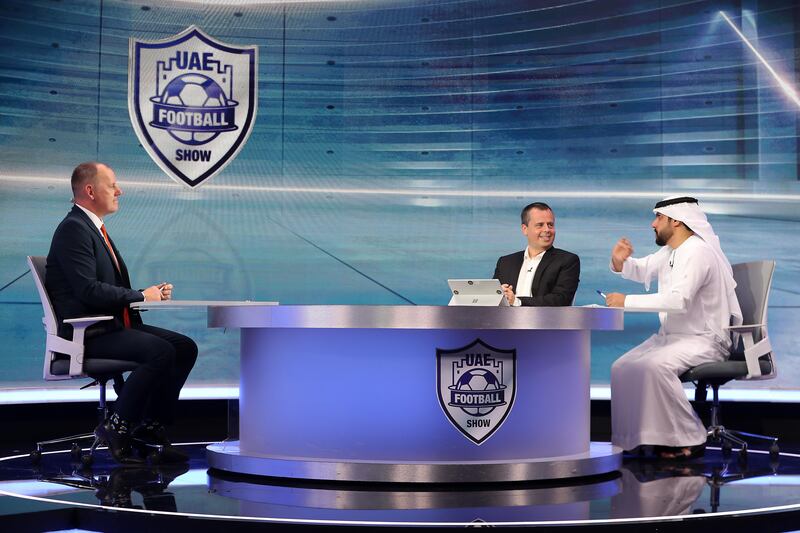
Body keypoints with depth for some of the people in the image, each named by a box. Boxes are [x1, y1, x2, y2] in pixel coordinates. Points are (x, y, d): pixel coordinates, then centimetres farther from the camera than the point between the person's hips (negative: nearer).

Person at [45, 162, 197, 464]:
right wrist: (141, 296, -13)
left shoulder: (94, 228, 21)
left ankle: (150, 425, 2)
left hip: (114, 326, 10)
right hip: (88, 334, -10)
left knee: (185, 347, -2)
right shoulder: (73, 228, -11)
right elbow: (89, 290, -22)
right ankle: (116, 427, -14)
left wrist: (151, 293, 4)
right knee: (160, 351, -28)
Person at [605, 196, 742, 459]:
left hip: (704, 339, -10)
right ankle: (633, 438, 2)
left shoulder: (698, 252, -18)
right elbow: (642, 270, 27)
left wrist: (627, 301, -29)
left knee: (654, 366, -33)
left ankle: (689, 440, -20)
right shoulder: (669, 252, 13)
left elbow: (679, 299, -31)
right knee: (621, 368, -4)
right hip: (670, 335, 10)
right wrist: (620, 262, 2)